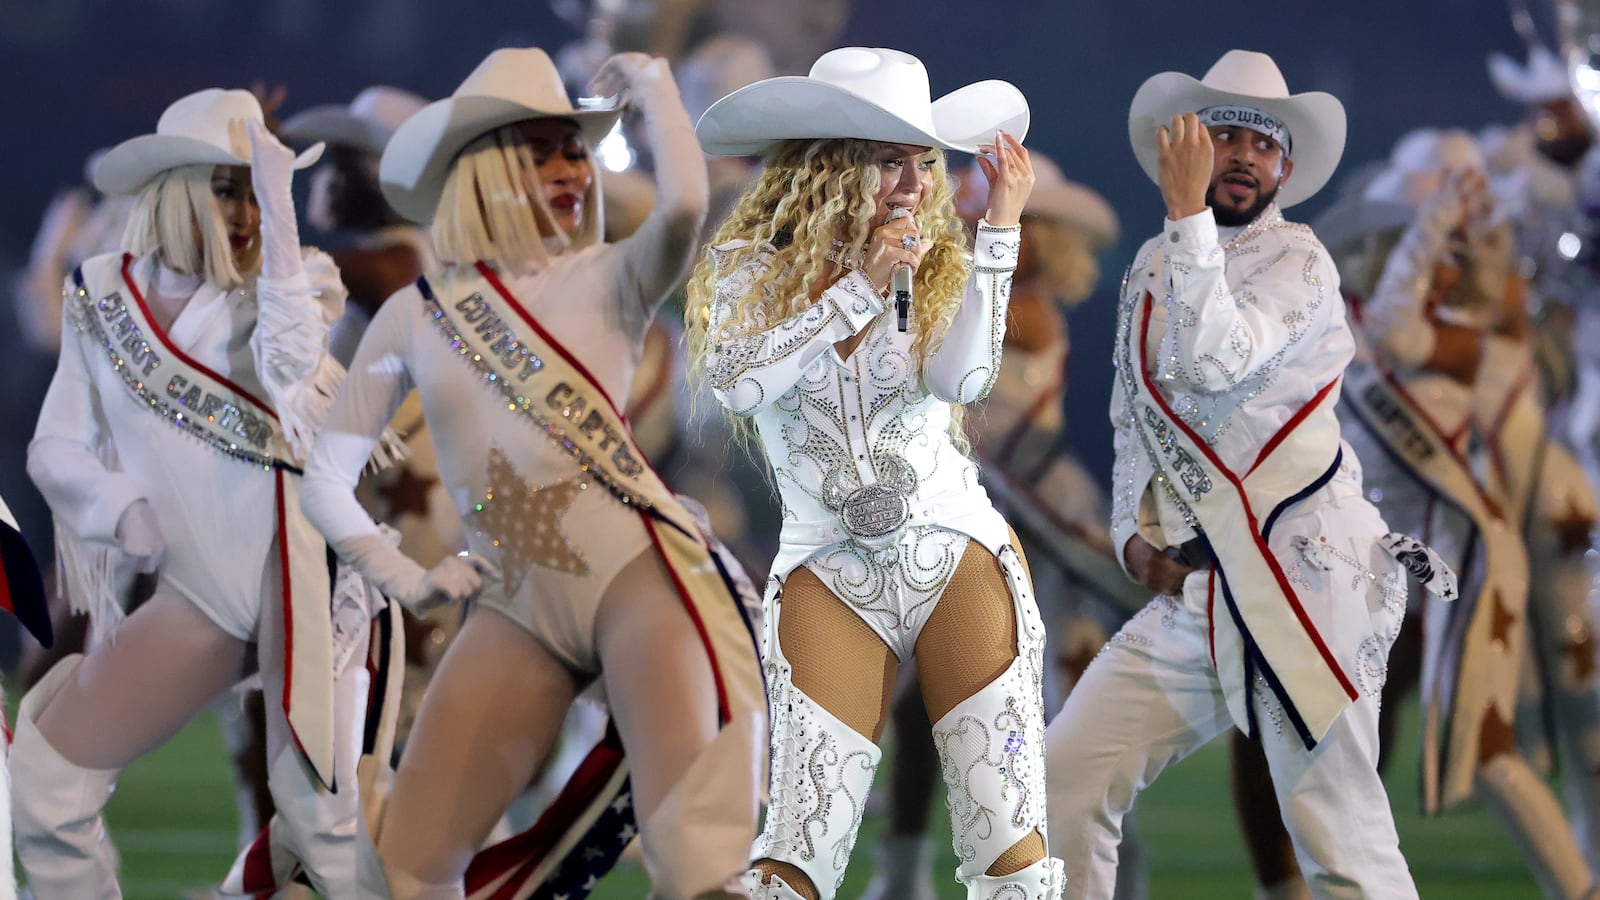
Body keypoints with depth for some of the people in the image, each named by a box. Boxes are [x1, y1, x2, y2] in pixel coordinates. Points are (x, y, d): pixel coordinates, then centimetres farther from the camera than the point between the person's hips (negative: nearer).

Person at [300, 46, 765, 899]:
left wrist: (652, 83, -3)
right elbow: (325, 474, 15)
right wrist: (402, 577, 3)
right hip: (516, 610, 4)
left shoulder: (605, 280, 4)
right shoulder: (413, 316, 10)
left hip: (639, 572, -4)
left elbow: (683, 206, -19)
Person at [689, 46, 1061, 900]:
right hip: (828, 574, -1)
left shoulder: (934, 264, 6)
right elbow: (741, 383, -16)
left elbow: (961, 377, -12)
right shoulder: (749, 266, 2)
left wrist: (1000, 228, -14)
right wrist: (861, 285, -18)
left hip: (959, 555, 1)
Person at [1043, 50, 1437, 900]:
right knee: (1066, 781, -2)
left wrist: (1188, 212, -20)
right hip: (1191, 596, 7)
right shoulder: (1150, 271, 16)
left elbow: (1216, 361, -22)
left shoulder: (1297, 263, -4)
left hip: (1300, 577, -7)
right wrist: (1134, 535, 7)